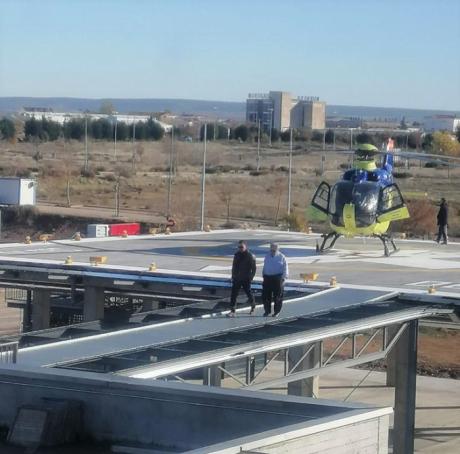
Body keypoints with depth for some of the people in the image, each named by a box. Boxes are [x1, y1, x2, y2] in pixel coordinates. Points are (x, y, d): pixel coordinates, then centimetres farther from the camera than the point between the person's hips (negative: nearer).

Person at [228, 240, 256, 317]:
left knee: (249, 293, 10)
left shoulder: (250, 256, -8)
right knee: (233, 294, -5)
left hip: (246, 280, -4)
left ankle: (253, 306, 37)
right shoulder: (237, 255, 7)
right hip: (236, 279, 4)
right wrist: (233, 276, 12)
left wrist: (251, 277, -10)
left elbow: (254, 268, -6)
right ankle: (232, 311, -5)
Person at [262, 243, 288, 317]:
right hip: (267, 278, 4)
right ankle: (267, 311, 13)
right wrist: (263, 276, 16)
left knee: (277, 296, 0)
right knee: (265, 295, 1)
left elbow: (285, 268, -1)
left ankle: (276, 312, 9)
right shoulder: (267, 256, 13)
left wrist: (283, 278, -8)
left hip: (277, 278, -4)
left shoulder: (281, 257, 0)